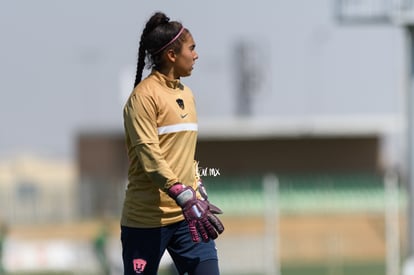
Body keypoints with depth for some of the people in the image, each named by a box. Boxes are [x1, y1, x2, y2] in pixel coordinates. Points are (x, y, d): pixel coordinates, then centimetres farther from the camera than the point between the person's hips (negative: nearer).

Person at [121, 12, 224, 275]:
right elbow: (149, 156, -19)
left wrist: (200, 196, 19)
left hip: (188, 215, 7)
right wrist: (186, 198, -26)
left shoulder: (187, 94, 16)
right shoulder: (144, 95, -10)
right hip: (147, 220, -7)